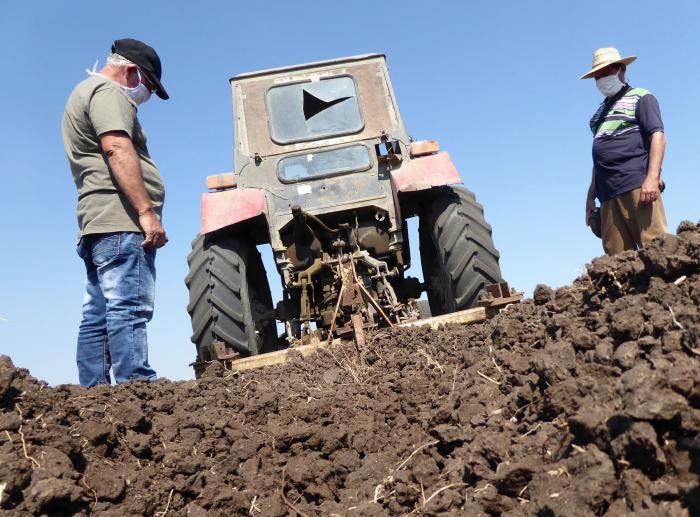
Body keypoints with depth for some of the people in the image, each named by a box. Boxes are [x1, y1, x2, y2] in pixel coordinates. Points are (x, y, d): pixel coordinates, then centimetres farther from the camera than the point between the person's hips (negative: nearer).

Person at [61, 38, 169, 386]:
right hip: (120, 219, -10)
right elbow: (117, 150, -18)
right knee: (129, 309, -18)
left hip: (95, 225, 10)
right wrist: (146, 211, -25)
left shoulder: (84, 93, 31)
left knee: (97, 318, 6)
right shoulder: (107, 91, -2)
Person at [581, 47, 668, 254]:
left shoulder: (640, 98, 8)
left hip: (638, 185, -6)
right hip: (608, 193, 6)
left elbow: (658, 136, -5)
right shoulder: (600, 113, 28)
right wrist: (591, 196, 22)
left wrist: (652, 178, -19)